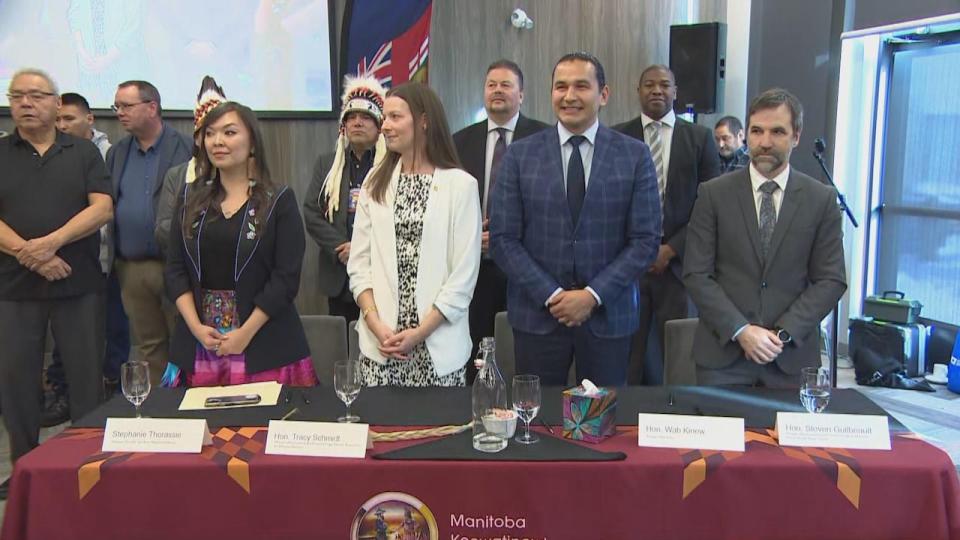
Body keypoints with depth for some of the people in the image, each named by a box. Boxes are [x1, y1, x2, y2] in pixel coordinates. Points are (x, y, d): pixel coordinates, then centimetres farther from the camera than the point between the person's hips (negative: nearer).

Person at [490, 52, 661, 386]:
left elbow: (646, 240, -2)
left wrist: (593, 295, -11)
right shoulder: (520, 155, 1)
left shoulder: (635, 155, 1)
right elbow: (502, 239, -2)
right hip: (537, 314, 0)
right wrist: (551, 295, -11)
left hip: (608, 314, 0)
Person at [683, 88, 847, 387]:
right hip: (722, 350, 0)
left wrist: (783, 333, -10)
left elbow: (831, 280, 1)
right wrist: (741, 330, -13)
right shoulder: (714, 194, 0)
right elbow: (696, 274, -4)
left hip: (792, 355, 1)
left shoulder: (822, 199, 3)